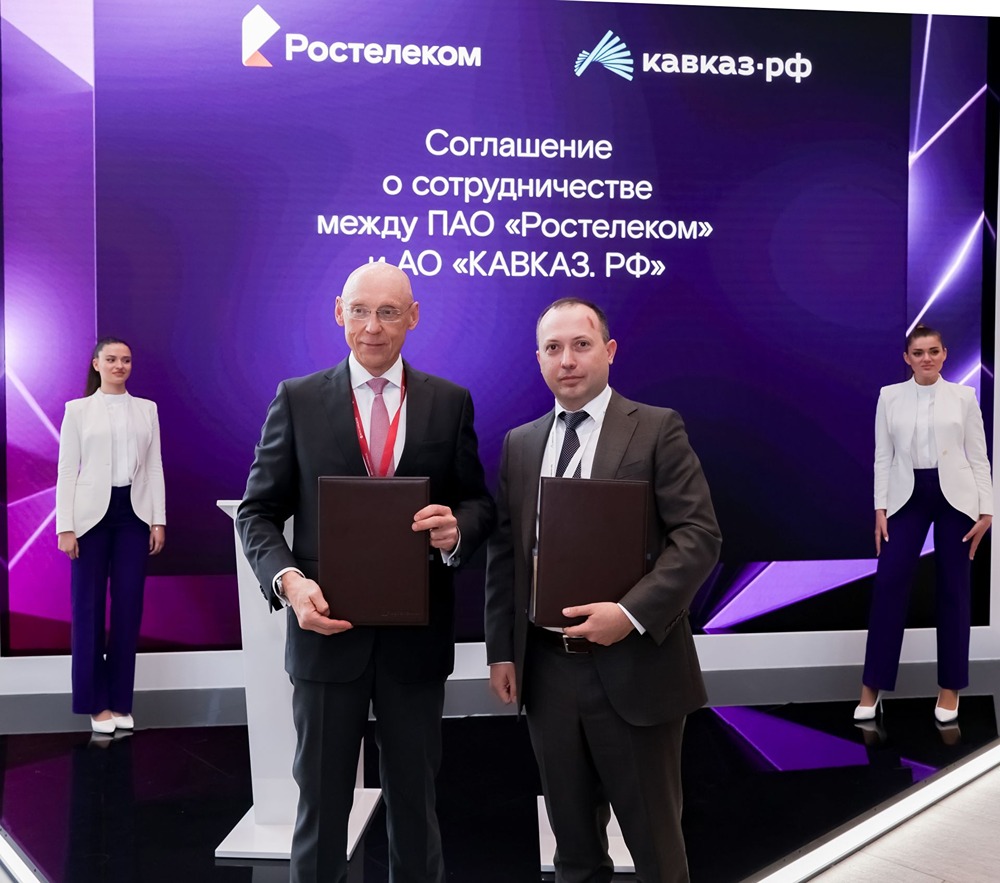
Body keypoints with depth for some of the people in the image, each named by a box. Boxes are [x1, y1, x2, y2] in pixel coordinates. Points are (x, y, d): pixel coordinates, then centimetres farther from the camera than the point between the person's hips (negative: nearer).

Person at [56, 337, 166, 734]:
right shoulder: (78, 409, 4)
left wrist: (159, 520, 2)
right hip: (92, 514, -2)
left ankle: (121, 701, 14)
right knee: (88, 607, 1)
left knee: (128, 607, 4)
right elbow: (67, 470, 0)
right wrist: (65, 527, -7)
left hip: (134, 513, 2)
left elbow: (155, 467, 8)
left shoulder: (147, 409, 10)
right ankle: (96, 702, 12)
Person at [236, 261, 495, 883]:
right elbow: (258, 512, 1)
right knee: (321, 804, 13)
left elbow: (479, 504, 7)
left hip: (417, 636, 1)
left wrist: (458, 528, -16)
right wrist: (288, 579, -17)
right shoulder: (298, 400, -1)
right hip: (327, 630, -1)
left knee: (415, 801, 17)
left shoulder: (451, 402, 2)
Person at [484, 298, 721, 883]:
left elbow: (699, 536, -10)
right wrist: (501, 649, 6)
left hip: (633, 665, -4)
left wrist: (631, 613, -21)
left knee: (653, 836, 11)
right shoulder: (520, 444, 10)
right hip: (545, 668, 4)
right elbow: (504, 552, 11)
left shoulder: (658, 429, -4)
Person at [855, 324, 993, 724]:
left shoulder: (964, 396, 3)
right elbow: (883, 456, 4)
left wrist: (986, 510, -2)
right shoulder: (890, 396, 4)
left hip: (955, 495, 0)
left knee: (953, 588, 6)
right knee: (888, 583, -8)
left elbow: (978, 457, 3)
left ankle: (950, 687, 19)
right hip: (907, 495, 0)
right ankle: (872, 686, 1)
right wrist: (880, 509, -1)